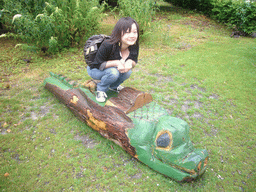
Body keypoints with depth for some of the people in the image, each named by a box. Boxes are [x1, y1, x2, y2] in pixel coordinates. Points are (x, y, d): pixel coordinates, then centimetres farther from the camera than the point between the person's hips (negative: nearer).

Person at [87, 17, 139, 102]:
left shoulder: (134, 46, -17)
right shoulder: (108, 45, -35)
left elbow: (134, 61, -4)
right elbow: (98, 64, -26)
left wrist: (130, 63, -31)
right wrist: (116, 63, -39)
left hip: (112, 69, 6)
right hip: (94, 70, -6)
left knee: (127, 72, -22)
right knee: (113, 72, -35)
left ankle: (113, 86, 10)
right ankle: (100, 90, -5)